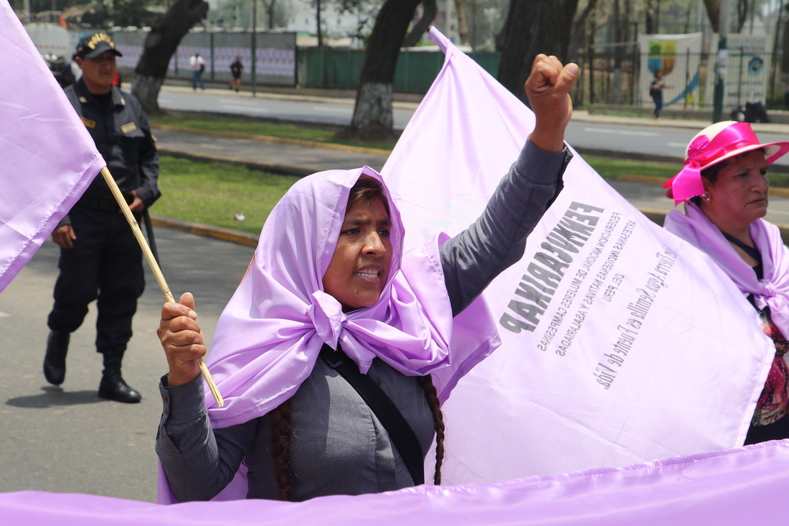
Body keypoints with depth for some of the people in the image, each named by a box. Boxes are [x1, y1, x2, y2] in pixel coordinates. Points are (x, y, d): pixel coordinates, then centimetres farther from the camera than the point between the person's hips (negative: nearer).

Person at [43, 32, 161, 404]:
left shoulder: (129, 106, 13)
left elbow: (149, 155, 22)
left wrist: (146, 192, 4)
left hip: (124, 219, 5)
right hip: (81, 219, -5)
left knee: (123, 295, 4)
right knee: (77, 291, -3)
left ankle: (112, 376, 13)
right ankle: (58, 340, 31)